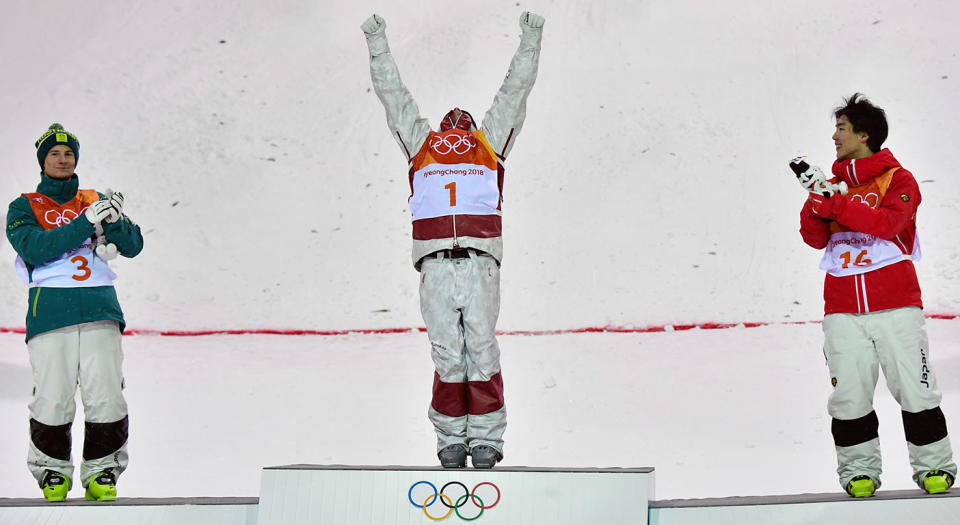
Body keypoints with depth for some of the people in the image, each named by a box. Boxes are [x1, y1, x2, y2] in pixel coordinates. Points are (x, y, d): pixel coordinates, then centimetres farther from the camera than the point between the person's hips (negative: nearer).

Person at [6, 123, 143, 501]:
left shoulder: (94, 201, 21)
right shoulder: (23, 207, 13)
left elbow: (133, 246, 13)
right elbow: (34, 248, -7)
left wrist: (114, 221, -8)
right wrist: (86, 222, -15)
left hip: (100, 306, 2)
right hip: (49, 309, -2)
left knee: (105, 396, -7)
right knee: (53, 397, -8)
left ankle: (102, 472, 6)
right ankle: (52, 471, 11)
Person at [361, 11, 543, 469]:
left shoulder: (490, 139, 28)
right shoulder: (421, 140, 28)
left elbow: (515, 90, 34)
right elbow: (392, 93, 36)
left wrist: (530, 41, 38)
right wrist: (377, 44, 41)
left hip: (480, 259, 0)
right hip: (436, 261, 0)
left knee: (481, 348, -5)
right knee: (447, 353, -2)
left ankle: (486, 437, 2)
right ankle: (450, 439, 7)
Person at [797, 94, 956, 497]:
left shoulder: (898, 180, 2)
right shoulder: (835, 185, 16)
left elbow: (886, 222, -16)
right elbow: (816, 238, 6)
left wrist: (836, 206, -19)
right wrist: (816, 208, -13)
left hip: (895, 304, -3)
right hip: (843, 310, 4)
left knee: (915, 389, -1)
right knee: (849, 395, 1)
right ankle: (859, 470, 13)